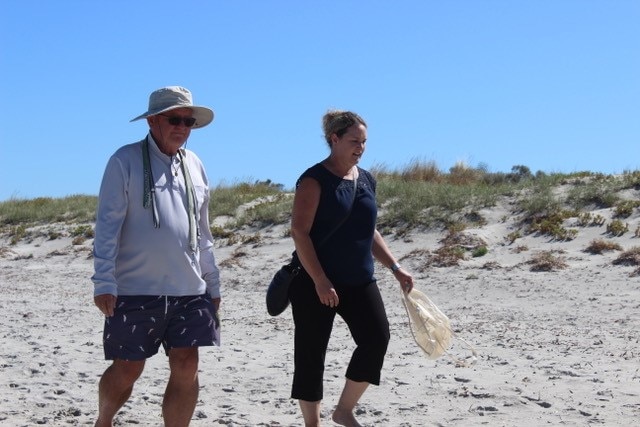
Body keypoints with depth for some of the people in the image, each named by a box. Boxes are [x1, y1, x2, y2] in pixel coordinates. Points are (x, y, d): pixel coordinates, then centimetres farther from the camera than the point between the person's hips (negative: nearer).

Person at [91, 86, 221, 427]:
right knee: (128, 369, 5)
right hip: (136, 290, -4)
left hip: (189, 290, 5)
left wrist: (213, 283, 17)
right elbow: (107, 223, -8)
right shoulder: (125, 161, -5)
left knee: (186, 368, -1)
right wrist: (103, 281, -15)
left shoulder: (194, 165, 12)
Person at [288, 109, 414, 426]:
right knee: (311, 353, 1)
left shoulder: (366, 180, 11)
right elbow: (300, 232, -16)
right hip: (315, 281, -6)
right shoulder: (314, 180, -10)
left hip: (359, 280, 6)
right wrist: (320, 281, -21)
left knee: (377, 337, -8)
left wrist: (395, 268, 13)